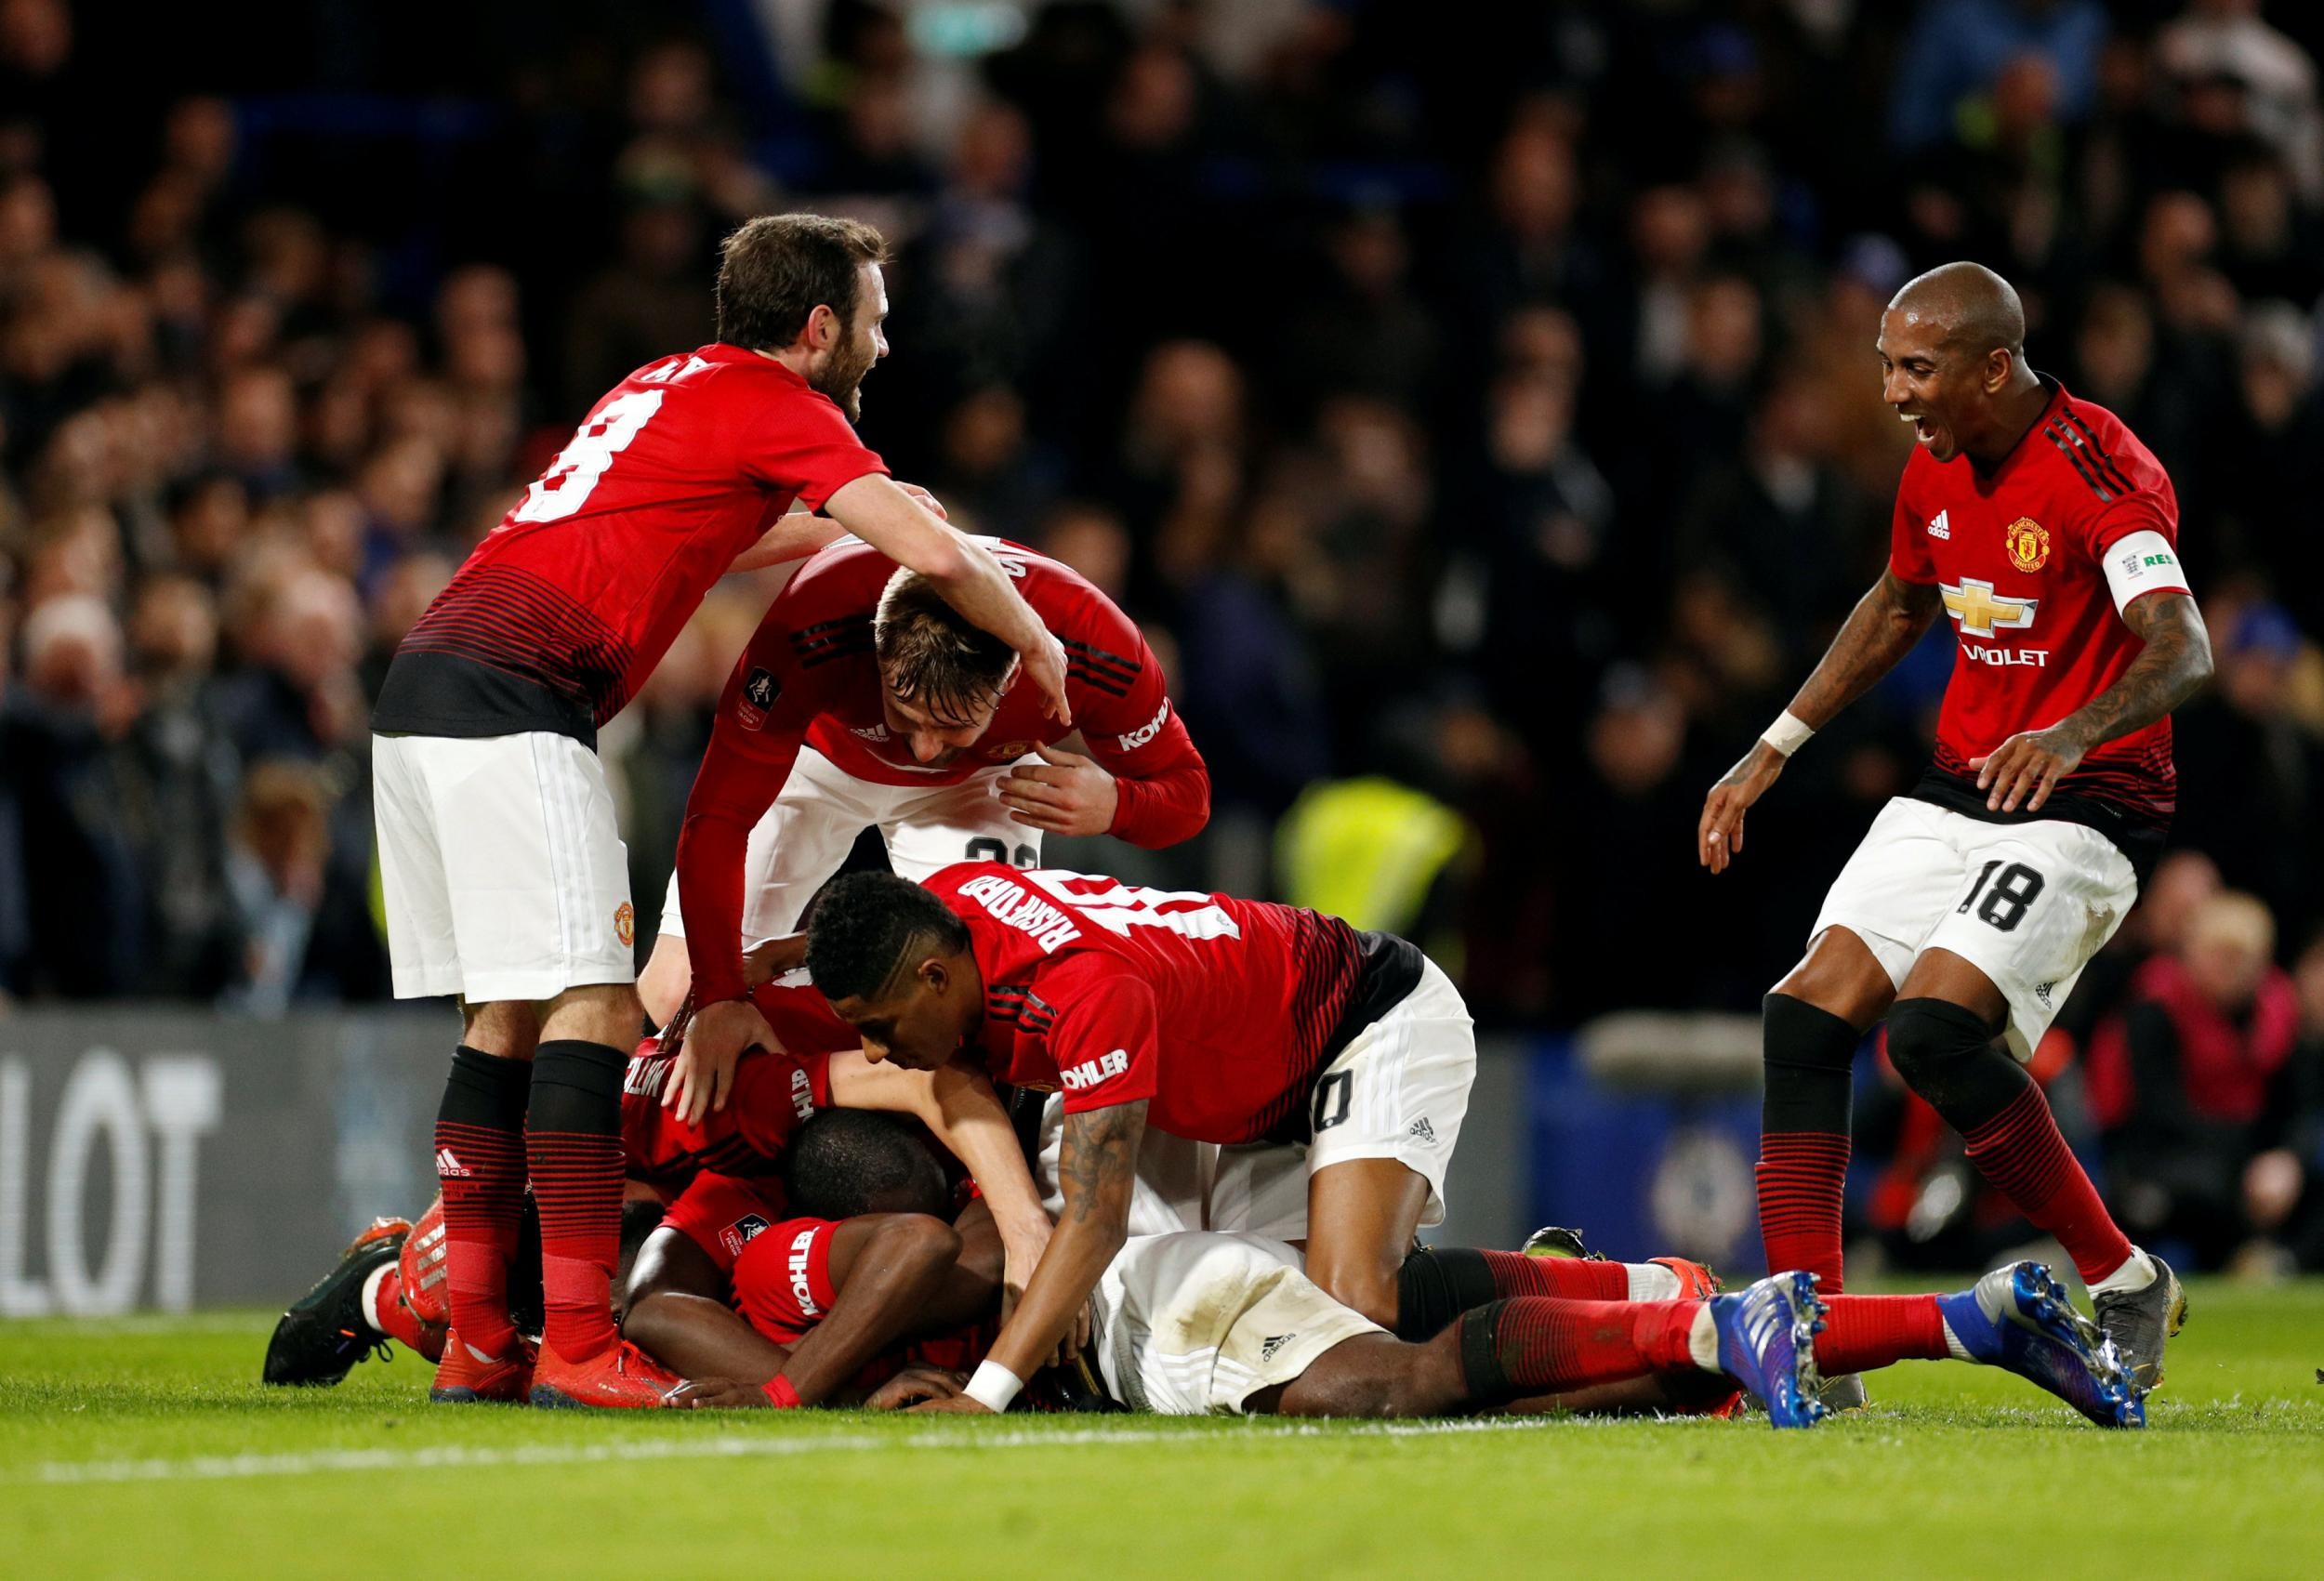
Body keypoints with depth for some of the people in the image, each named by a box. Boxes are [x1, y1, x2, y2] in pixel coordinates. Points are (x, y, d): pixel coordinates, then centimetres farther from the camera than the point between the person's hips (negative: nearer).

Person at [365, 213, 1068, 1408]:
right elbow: (942, 560, -7)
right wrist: (1034, 643, 11)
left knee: (502, 1018, 11)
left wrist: (843, 530, 41)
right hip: (516, 695, -9)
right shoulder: (777, 407, 0)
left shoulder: (673, 383, 25)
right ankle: (578, 1345, -16)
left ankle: (476, 1340, 10)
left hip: (423, 686, 9)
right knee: (588, 1008, -10)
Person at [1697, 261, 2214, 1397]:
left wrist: (2074, 734, -49)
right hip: (1953, 793, 8)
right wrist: (1770, 753, 25)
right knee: (1808, 1016, -8)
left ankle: (2123, 1282, -8)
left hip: (2078, 807, -8)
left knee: (1935, 1025, -25)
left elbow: (2182, 649, -31)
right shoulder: (1936, 467, 8)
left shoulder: (2099, 470, -19)